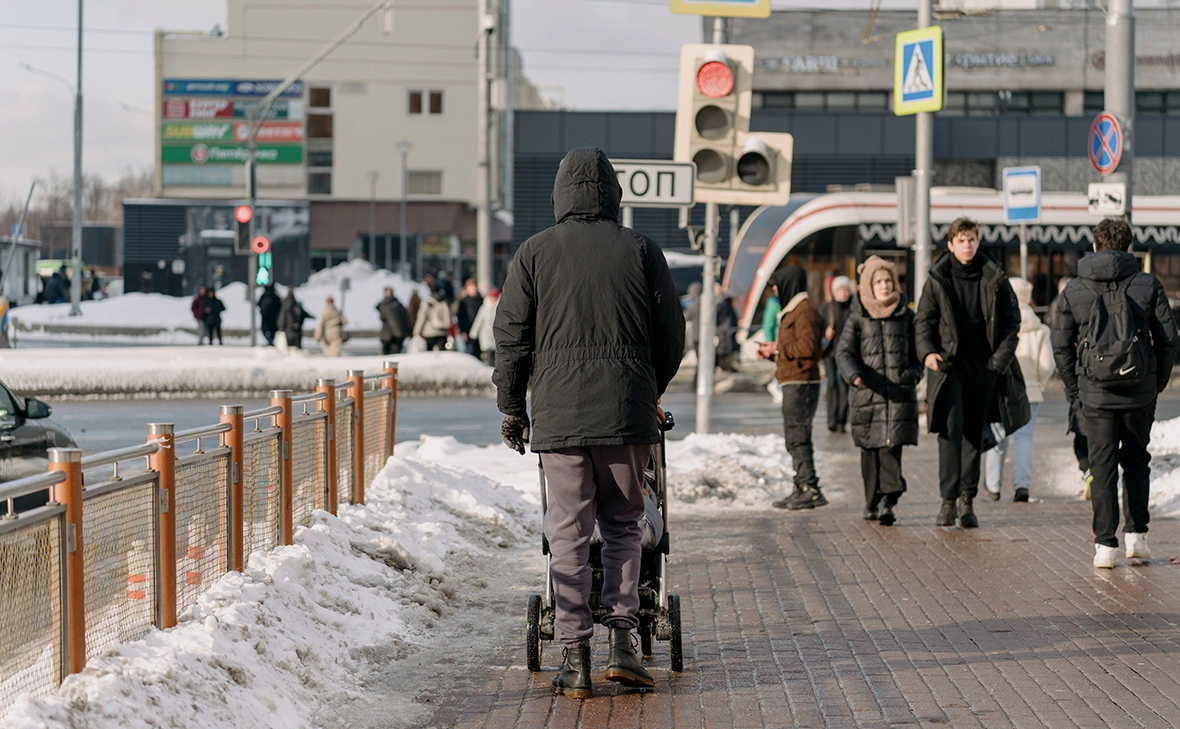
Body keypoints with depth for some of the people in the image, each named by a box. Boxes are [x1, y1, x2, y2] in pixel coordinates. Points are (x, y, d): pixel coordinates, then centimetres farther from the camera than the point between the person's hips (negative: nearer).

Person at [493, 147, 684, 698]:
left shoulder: (534, 254, 4)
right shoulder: (642, 250, 5)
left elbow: (511, 337, 3)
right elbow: (671, 333, 8)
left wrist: (511, 406, 13)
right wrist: (651, 391, 23)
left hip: (558, 413, 0)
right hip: (627, 414, 0)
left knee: (568, 533, 3)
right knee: (622, 525, 13)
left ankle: (575, 657, 1)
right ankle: (621, 640, 2)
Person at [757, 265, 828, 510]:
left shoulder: (804, 311, -12)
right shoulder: (791, 311, 21)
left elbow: (807, 346, -22)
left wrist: (778, 348, -12)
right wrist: (772, 352, 9)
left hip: (802, 384, -11)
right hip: (793, 384, 11)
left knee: (798, 436, -12)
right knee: (794, 437, 12)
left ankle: (811, 489, -12)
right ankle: (802, 488, 16)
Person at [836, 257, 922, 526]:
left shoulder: (905, 315, 10)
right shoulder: (857, 317, 4)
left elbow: (915, 351, 19)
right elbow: (844, 352, -2)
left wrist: (914, 372, 1)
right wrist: (853, 374, -21)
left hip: (899, 391, 0)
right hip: (868, 391, 0)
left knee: (892, 445, -13)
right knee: (871, 449, 6)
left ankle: (887, 501, -20)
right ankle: (873, 502, 19)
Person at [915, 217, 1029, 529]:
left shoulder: (994, 278, 4)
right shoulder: (937, 279, 2)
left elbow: (1012, 320, 9)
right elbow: (923, 320, 6)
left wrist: (1001, 356, -3)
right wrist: (927, 351, -11)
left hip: (984, 365, 2)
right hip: (950, 364, -2)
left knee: (975, 432, 5)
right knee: (950, 427, -14)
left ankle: (967, 499, 11)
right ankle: (948, 500, -11)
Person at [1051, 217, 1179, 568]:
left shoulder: (1074, 290, 1)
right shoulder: (1147, 285, -1)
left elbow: (1060, 346, 2)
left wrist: (1075, 388, 11)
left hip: (1096, 394, 0)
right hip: (1140, 393, 0)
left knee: (1102, 467, 5)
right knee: (1136, 462, 18)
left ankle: (1105, 545, 1)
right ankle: (1136, 534, 11)